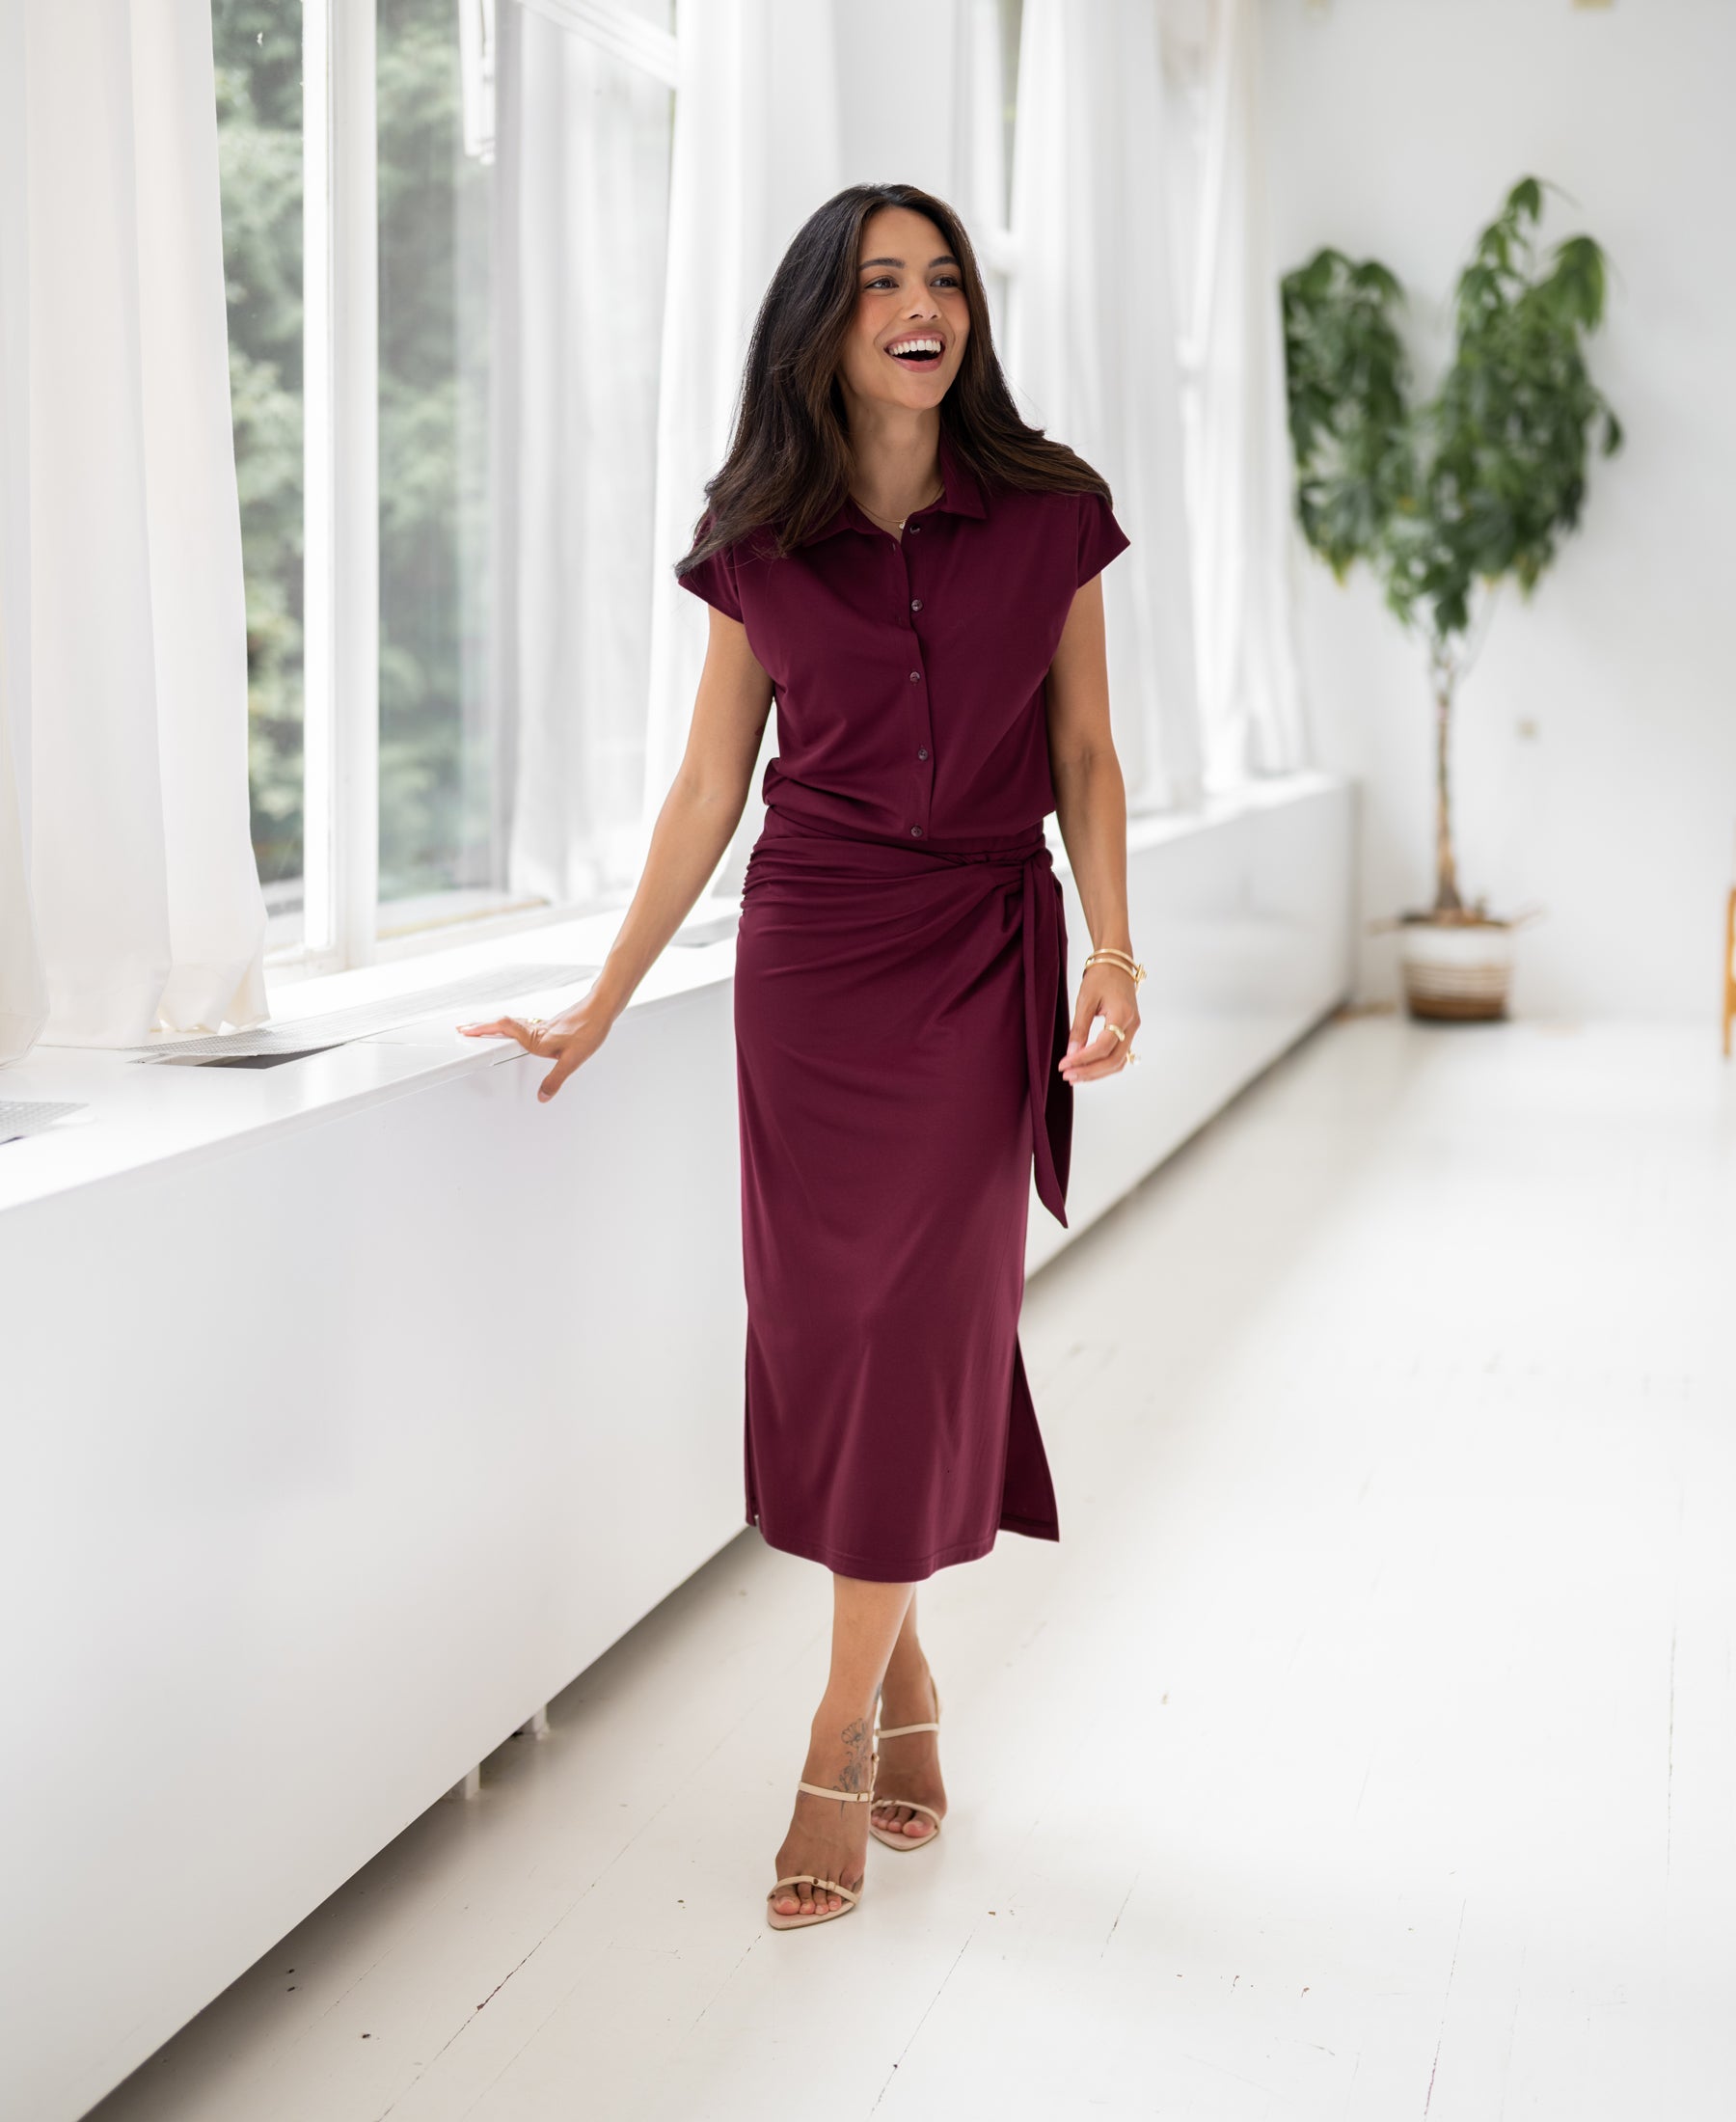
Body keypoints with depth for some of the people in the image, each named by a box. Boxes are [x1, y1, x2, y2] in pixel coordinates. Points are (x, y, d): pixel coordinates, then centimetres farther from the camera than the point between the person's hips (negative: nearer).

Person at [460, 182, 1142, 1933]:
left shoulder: (1049, 516, 1)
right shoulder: (759, 543, 2)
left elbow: (1084, 756, 5)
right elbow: (707, 787, 7)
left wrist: (1112, 950, -9)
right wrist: (600, 1005, 7)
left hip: (986, 959, -1)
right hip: (809, 958, 1)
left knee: (918, 1336, -2)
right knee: (823, 1325, 3)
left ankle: (841, 1737, 10)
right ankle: (905, 1675, 25)